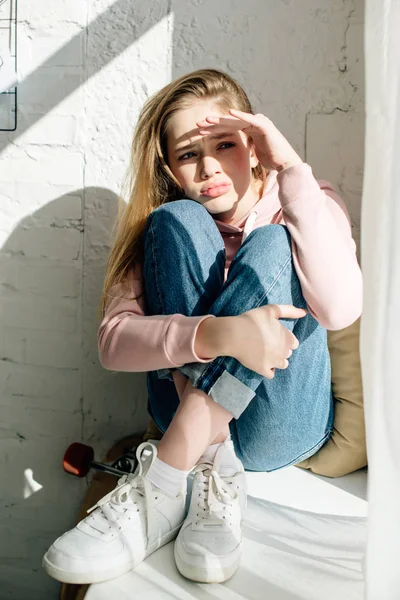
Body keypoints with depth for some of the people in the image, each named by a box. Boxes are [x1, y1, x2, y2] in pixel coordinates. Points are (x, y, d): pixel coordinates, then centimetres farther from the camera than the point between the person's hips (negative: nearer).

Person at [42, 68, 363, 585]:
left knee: (275, 245, -23)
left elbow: (340, 309, -22)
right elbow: (113, 340, -13)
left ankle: (161, 485, -28)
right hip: (187, 416, 1)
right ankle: (215, 477, -23)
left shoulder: (304, 211, 1)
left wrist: (292, 168, -22)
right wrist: (216, 334, -31)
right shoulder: (165, 227, 5)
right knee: (177, 222, -16)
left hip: (279, 428, 0)